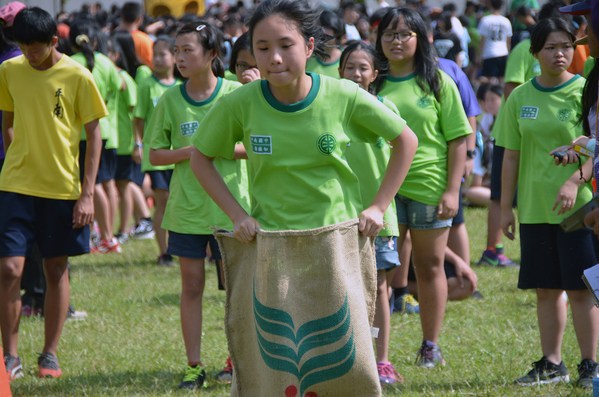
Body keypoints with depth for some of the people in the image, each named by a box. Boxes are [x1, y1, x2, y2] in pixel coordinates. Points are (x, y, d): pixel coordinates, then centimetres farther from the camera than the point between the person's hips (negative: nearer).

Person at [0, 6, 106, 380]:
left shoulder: (77, 76, -6)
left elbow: (94, 134, -2)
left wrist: (88, 194, -6)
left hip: (63, 187, -1)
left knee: (57, 271, 7)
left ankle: (50, 355, 18)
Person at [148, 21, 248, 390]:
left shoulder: (236, 94, -5)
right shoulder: (170, 99, 0)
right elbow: (156, 155, 4)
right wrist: (189, 152, -15)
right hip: (187, 204, 2)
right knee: (192, 284, 5)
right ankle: (194, 365, 11)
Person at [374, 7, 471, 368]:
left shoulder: (438, 82, 1)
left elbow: (458, 139, 0)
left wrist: (452, 190, -7)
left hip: (429, 186, -1)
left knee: (430, 267, 7)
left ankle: (431, 345, 18)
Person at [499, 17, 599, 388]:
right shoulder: (520, 98, 9)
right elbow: (512, 156, 13)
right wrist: (506, 207, 11)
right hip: (535, 208, 4)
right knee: (547, 289, 8)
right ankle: (552, 364, 16)